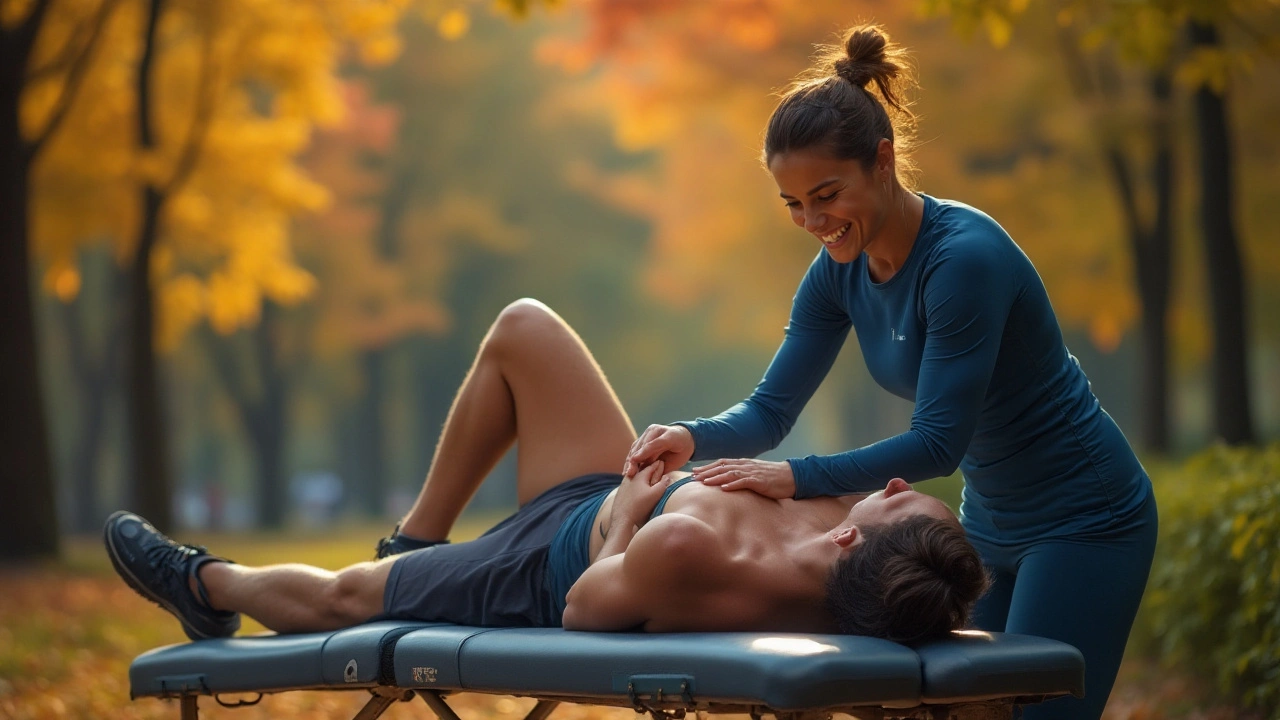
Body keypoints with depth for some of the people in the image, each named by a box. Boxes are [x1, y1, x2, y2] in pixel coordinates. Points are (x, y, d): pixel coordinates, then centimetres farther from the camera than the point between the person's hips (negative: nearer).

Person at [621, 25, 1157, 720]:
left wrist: (798, 476, -32)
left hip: (1083, 518, -8)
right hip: (991, 524, 8)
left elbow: (937, 442, -27)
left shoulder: (964, 256, -26)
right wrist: (694, 437, -20)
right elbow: (770, 408, 0)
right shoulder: (841, 270, -3)